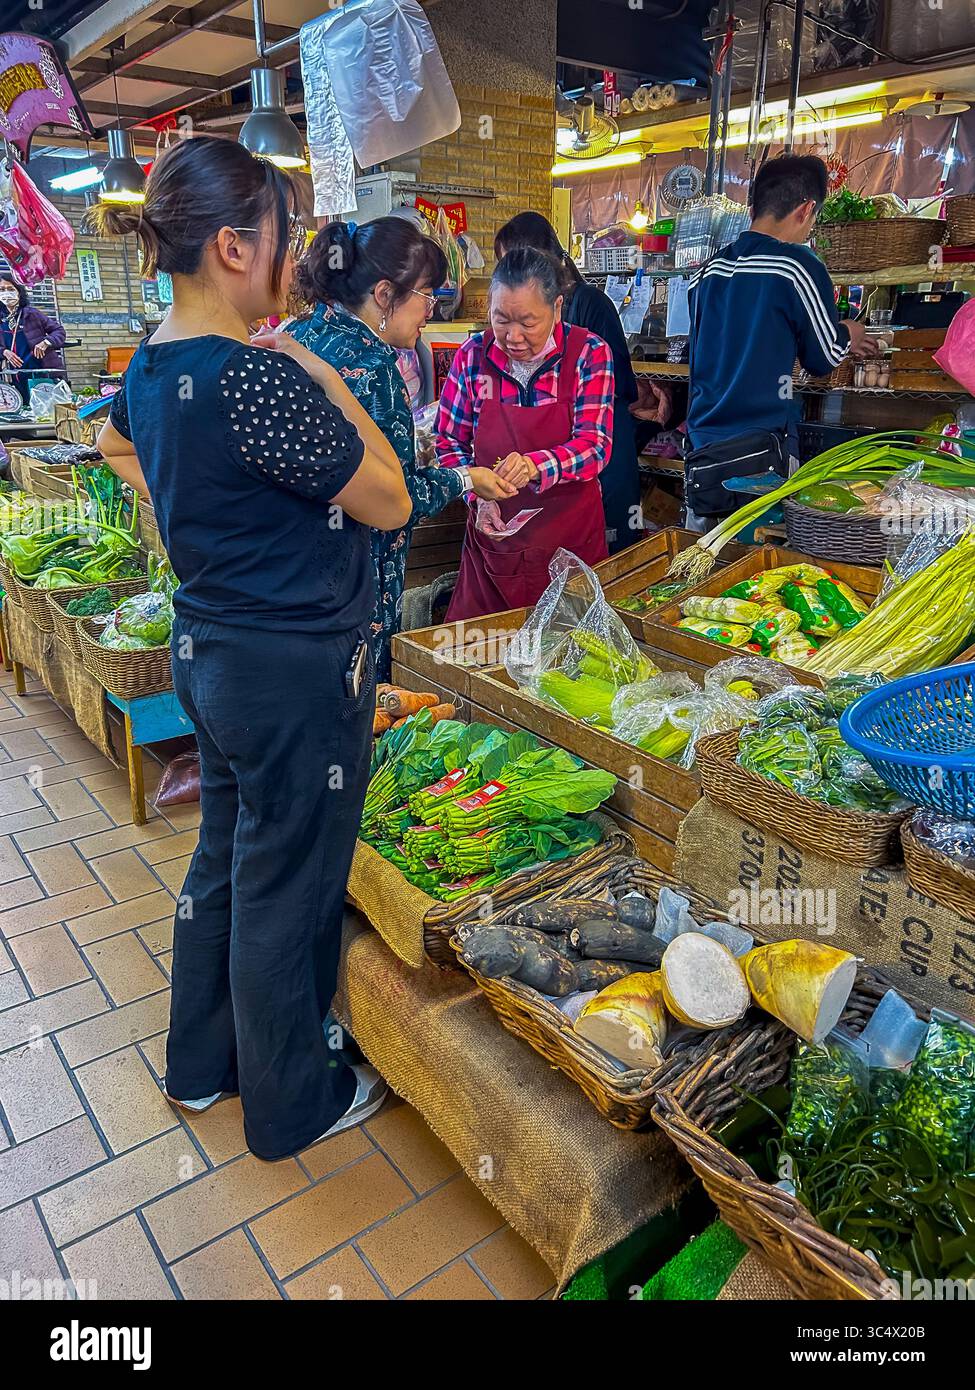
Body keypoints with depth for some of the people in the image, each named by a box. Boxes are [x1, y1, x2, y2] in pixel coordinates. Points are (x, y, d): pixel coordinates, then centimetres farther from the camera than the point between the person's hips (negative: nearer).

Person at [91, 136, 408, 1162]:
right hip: (295, 673, -9)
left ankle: (202, 1063, 44)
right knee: (285, 888, 8)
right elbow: (388, 503, -16)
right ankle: (293, 1103, 32)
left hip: (207, 651, 9)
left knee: (224, 859, 23)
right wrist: (326, 381, -8)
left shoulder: (151, 365, 5)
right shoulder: (255, 376, -24)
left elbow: (114, 443, 28)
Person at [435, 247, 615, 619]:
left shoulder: (589, 353, -8)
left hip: (572, 533, -1)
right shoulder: (472, 355, -3)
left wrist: (536, 465, -35)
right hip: (494, 533, 1)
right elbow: (449, 442, 4)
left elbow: (594, 446, -15)